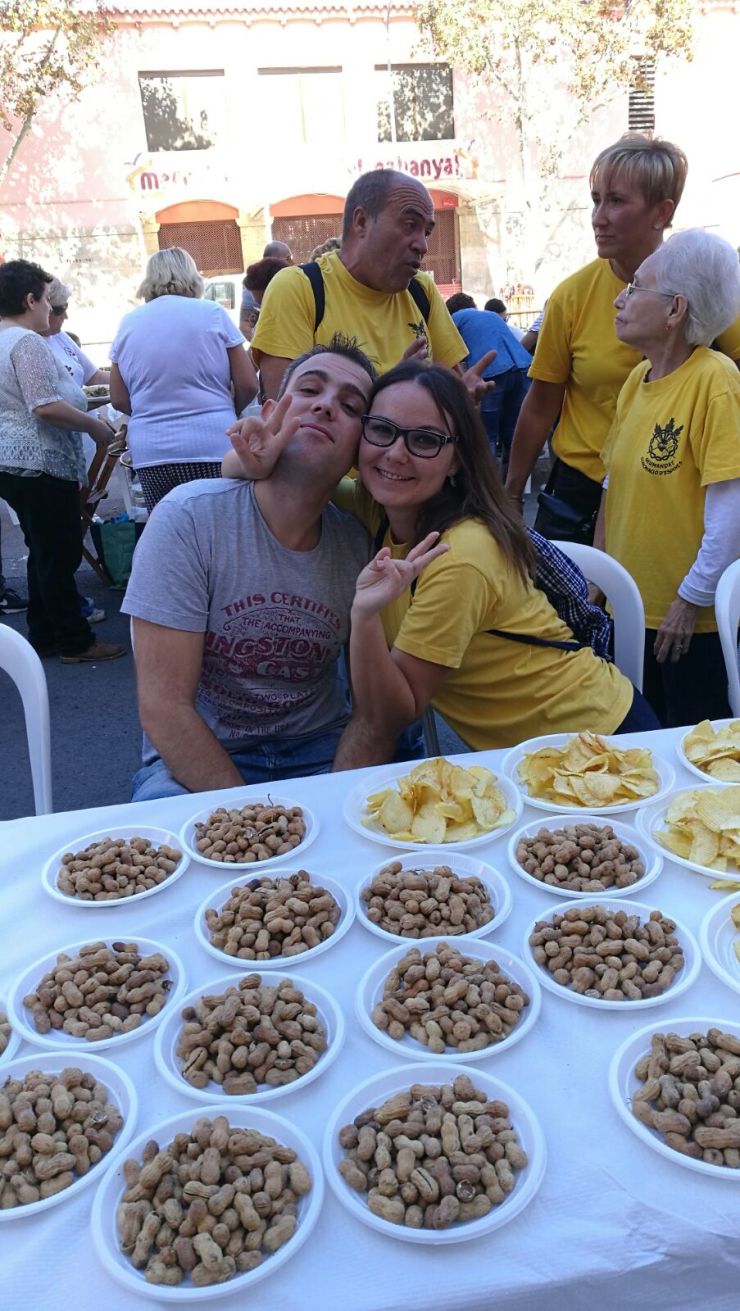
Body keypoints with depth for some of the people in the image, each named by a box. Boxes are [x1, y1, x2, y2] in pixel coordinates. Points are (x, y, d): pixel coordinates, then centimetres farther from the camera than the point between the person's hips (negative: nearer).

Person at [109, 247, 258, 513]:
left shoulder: (128, 323, 11)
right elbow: (248, 385, 3)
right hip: (211, 450, -3)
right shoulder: (212, 314, 3)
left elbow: (119, 400, 13)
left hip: (150, 454, 3)